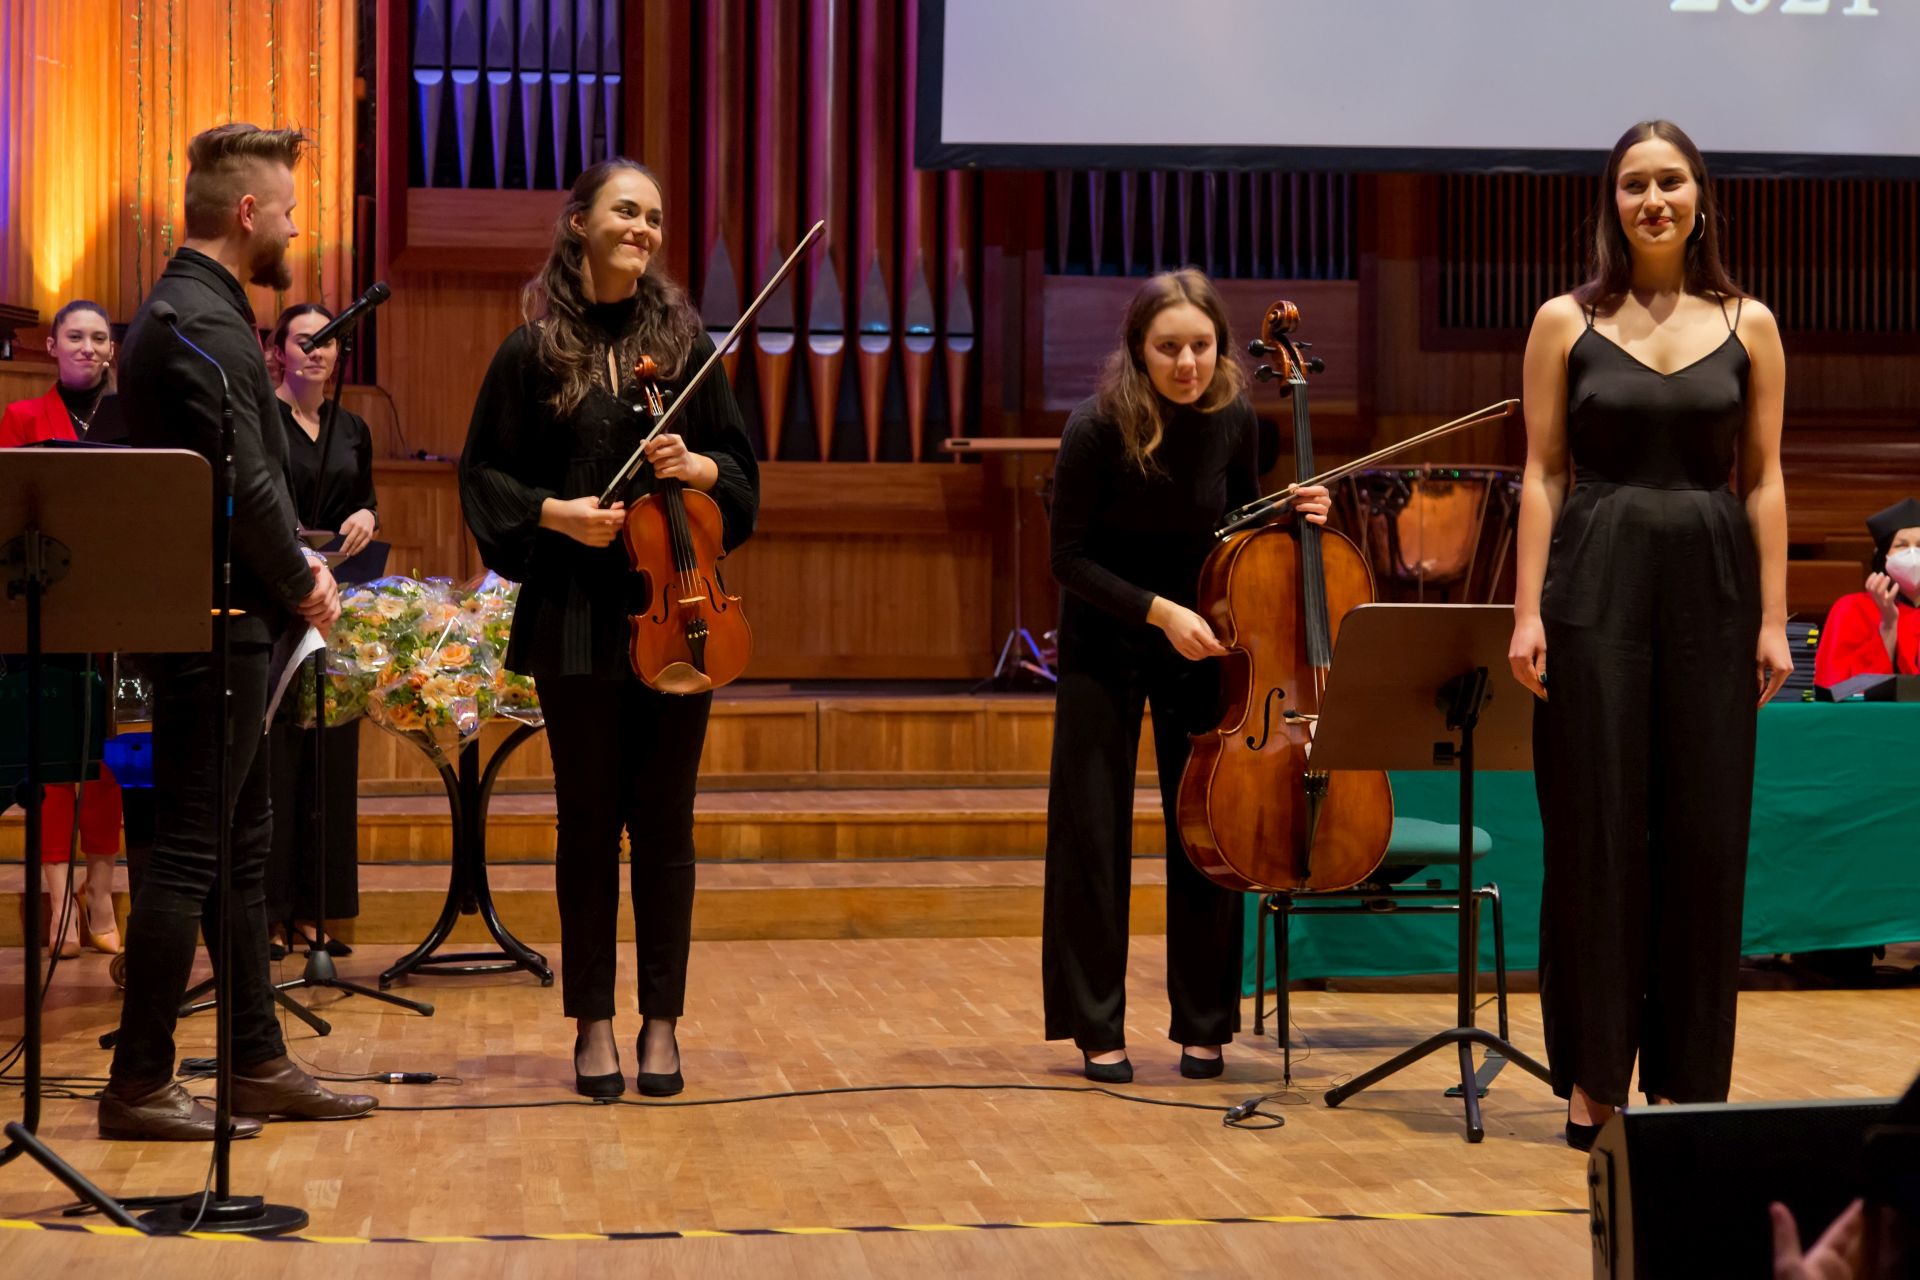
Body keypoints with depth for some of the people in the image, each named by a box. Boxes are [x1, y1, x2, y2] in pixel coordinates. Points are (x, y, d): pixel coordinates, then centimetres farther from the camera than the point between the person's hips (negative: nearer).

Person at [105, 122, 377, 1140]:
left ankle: (258, 1065, 22)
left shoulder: (182, 310, 16)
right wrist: (302, 587, -7)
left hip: (225, 625, 11)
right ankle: (139, 1085, 2)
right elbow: (247, 484, -21)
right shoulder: (204, 323, -17)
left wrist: (295, 562, 7)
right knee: (190, 854, -5)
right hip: (214, 626, -11)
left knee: (243, 848, 14)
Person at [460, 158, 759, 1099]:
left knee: (664, 820, 4)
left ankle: (661, 1023, 13)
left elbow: (738, 467, 9)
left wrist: (695, 467, -12)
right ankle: (592, 1022, 15)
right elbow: (485, 474, 5)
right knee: (588, 821, 5)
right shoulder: (534, 350, 2)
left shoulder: (685, 339, 6)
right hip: (577, 617, -1)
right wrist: (552, 512, -11)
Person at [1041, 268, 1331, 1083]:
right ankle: (1097, 1029, 8)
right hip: (1106, 642, -3)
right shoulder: (1098, 428, -21)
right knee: (1094, 831, -2)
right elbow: (1070, 559, -16)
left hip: (1199, 642, 3)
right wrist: (1158, 610, -25)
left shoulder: (1232, 420, -10)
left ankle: (1203, 1025, 13)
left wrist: (1291, 516, -12)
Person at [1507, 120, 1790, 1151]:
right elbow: (1543, 473, 2)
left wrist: (1773, 619, -1)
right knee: (1596, 827, 1)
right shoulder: (1566, 323, 3)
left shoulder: (1749, 327, 6)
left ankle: (1686, 1075, 15)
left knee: (1704, 831, 4)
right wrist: (1529, 610, -6)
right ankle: (1593, 1075, 11)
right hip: (1597, 579, -1)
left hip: (1711, 581, 1)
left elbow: (1763, 479, 5)